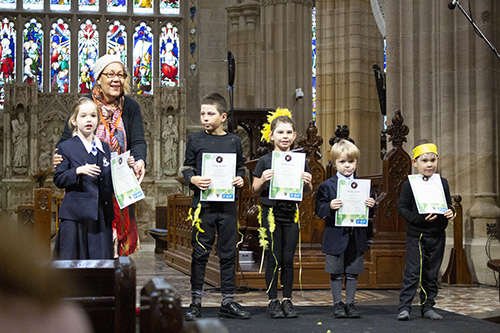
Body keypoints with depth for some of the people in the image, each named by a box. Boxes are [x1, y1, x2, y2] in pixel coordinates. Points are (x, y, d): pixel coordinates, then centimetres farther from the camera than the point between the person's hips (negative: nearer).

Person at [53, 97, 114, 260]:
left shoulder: (104, 148, 15)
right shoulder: (66, 147, 2)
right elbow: (58, 180, -2)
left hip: (101, 216, 4)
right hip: (75, 216, -4)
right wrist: (78, 171, -17)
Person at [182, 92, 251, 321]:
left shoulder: (234, 141, 8)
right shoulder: (195, 140, 4)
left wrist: (240, 179, -5)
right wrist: (194, 179, -14)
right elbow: (187, 168, 6)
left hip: (228, 205, 2)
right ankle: (196, 301, 9)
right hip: (203, 204, -2)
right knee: (200, 253, 0)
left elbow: (241, 168, 16)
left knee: (228, 253, 7)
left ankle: (228, 302, 15)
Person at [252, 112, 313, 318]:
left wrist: (307, 183, -8)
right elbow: (255, 191, 3)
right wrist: (263, 180, -17)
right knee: (273, 259, 1)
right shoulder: (265, 161, -1)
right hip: (271, 213, -2)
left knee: (288, 259, 6)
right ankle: (273, 301, 9)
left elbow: (308, 191, 13)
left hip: (291, 214, 2)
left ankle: (287, 300, 16)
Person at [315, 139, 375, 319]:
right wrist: (330, 207, -23)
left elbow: (369, 212, 11)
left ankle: (350, 303, 19)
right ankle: (337, 304, 16)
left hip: (356, 235, 2)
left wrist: (371, 206, -11)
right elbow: (319, 209, -4)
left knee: (353, 272, 9)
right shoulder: (327, 186, -1)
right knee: (336, 272, 5)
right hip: (336, 235, -2)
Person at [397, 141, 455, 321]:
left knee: (432, 273, 10)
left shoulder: (442, 183, 7)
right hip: (416, 234, -4)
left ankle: (427, 307, 20)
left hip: (437, 235, 4)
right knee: (413, 272, -5)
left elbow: (449, 204, 15)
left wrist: (450, 212, -8)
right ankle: (404, 307, 1)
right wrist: (419, 218, -19)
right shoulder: (409, 184, -6)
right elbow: (402, 208, -7)